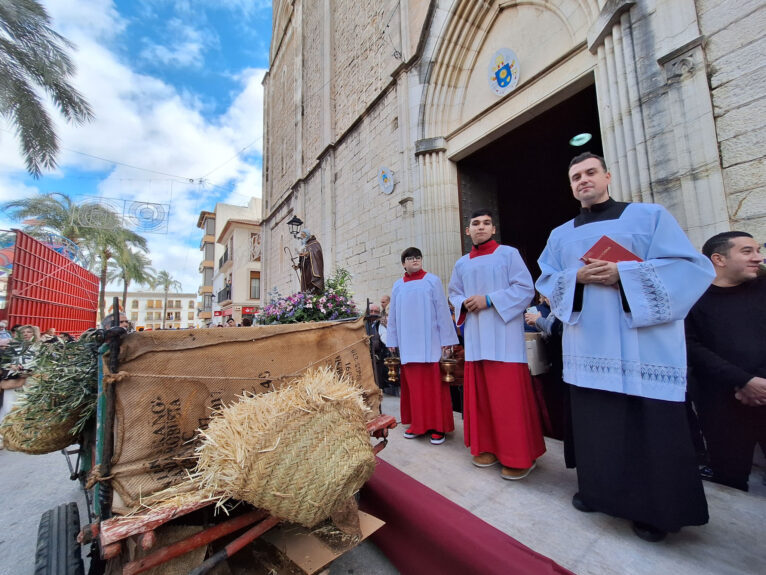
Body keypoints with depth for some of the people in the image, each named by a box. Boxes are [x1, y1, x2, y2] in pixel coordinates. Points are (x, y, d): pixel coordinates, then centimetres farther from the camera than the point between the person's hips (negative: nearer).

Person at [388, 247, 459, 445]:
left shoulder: (432, 280, 1)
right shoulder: (398, 286, 10)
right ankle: (418, 423, 22)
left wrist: (445, 339, -5)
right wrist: (392, 340, 9)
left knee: (433, 382, 1)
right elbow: (393, 315, 12)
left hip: (429, 341, -3)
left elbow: (442, 310, -1)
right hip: (407, 342, 3)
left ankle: (438, 426, 14)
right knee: (412, 383, 8)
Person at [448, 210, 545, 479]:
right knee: (479, 393, 9)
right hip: (475, 337, 5)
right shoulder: (462, 263, 14)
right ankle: (487, 446, 25)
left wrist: (489, 300, -15)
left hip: (505, 336, -4)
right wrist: (465, 304, -5)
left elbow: (525, 289, -7)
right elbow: (454, 293, 18)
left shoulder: (509, 253, 1)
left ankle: (519, 456, 15)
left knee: (509, 394, -1)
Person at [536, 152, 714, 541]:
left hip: (644, 346, -2)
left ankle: (655, 508, 24)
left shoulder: (649, 215, 5)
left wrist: (623, 274, -16)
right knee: (596, 422, 10)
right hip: (589, 346, 3)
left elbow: (692, 267, -3)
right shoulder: (560, 235, 14)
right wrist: (578, 278, -11)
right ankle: (598, 490, 28)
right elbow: (547, 282, 8)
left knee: (651, 425, 3)